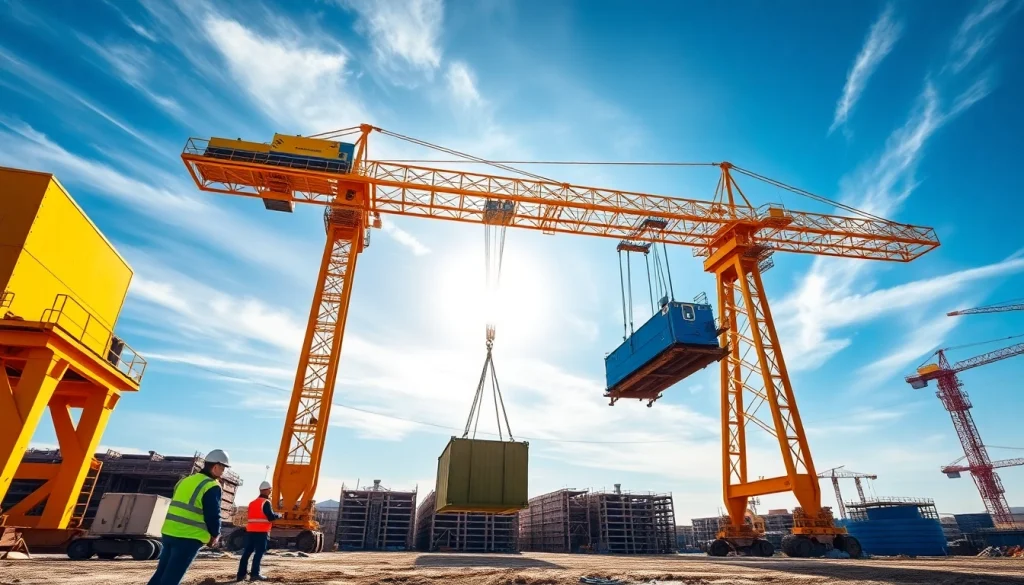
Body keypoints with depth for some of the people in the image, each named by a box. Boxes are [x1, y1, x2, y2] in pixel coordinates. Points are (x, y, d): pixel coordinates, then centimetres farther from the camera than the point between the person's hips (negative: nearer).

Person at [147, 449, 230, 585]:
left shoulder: (185, 481, 15)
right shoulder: (212, 486, -12)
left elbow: (179, 509, 19)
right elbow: (213, 516, -13)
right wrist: (215, 535, 6)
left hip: (169, 532, 8)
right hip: (189, 537, -8)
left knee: (161, 573, 17)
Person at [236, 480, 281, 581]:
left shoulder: (252, 503, 18)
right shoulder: (266, 502, -8)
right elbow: (271, 517, -14)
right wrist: (279, 515, 3)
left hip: (250, 530, 7)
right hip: (261, 532, -7)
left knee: (247, 552, 11)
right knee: (259, 553, -3)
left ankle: (241, 575, 11)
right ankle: (254, 574, -6)